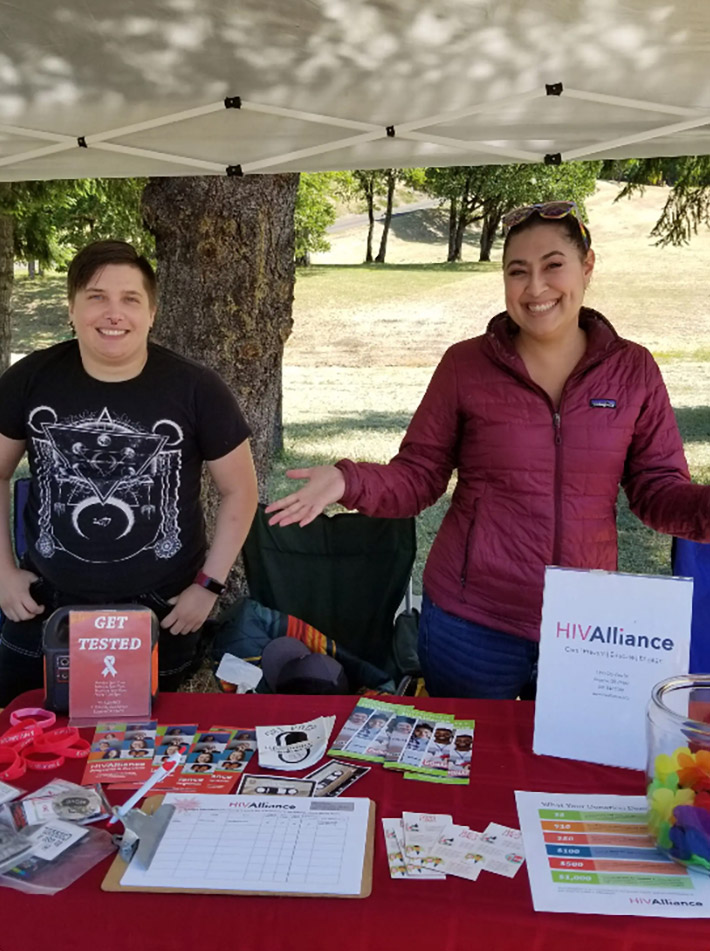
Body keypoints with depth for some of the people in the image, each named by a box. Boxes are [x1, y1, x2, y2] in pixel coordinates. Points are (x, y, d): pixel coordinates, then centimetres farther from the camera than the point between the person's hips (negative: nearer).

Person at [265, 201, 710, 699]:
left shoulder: (633, 370, -1)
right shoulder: (466, 365, -5)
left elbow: (659, 489, 2)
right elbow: (417, 477, -2)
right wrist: (347, 481, -20)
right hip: (469, 624, -1)